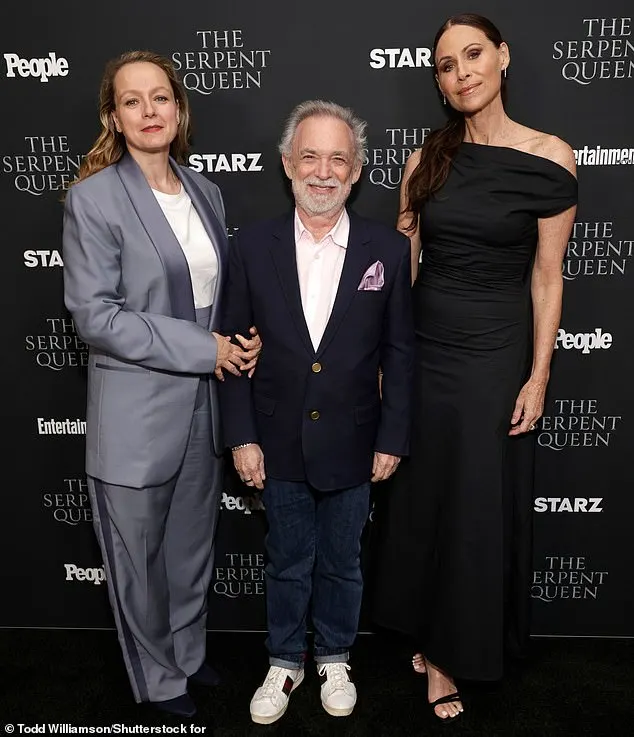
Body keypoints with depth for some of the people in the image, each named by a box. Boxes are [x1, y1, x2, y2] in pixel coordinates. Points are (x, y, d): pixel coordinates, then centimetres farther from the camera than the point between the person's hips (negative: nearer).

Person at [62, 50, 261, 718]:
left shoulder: (204, 192, 7)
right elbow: (95, 317, -17)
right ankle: (160, 679, 37)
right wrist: (203, 348, -18)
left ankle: (188, 653, 46)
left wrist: (240, 340, -3)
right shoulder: (94, 198, -11)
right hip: (136, 416, -5)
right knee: (140, 557, 13)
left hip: (202, 407, 6)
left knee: (194, 545, 21)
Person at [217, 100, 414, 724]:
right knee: (287, 562, 17)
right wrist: (242, 436, -5)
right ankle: (285, 662, 40)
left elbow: (398, 353, -2)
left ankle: (335, 658, 43)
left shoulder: (388, 250, -6)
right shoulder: (254, 246, -5)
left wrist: (392, 438, -3)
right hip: (280, 444, 1)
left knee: (342, 562, 18)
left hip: (351, 445, 0)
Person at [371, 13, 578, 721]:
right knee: (420, 498, 13)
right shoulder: (426, 161, 3)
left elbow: (546, 277, -4)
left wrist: (537, 377, -6)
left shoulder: (549, 159, -6)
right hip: (422, 348, 3)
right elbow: (402, 267, 5)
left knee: (480, 505, 8)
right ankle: (431, 638, 37)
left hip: (496, 355, -3)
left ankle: (454, 649, 31)